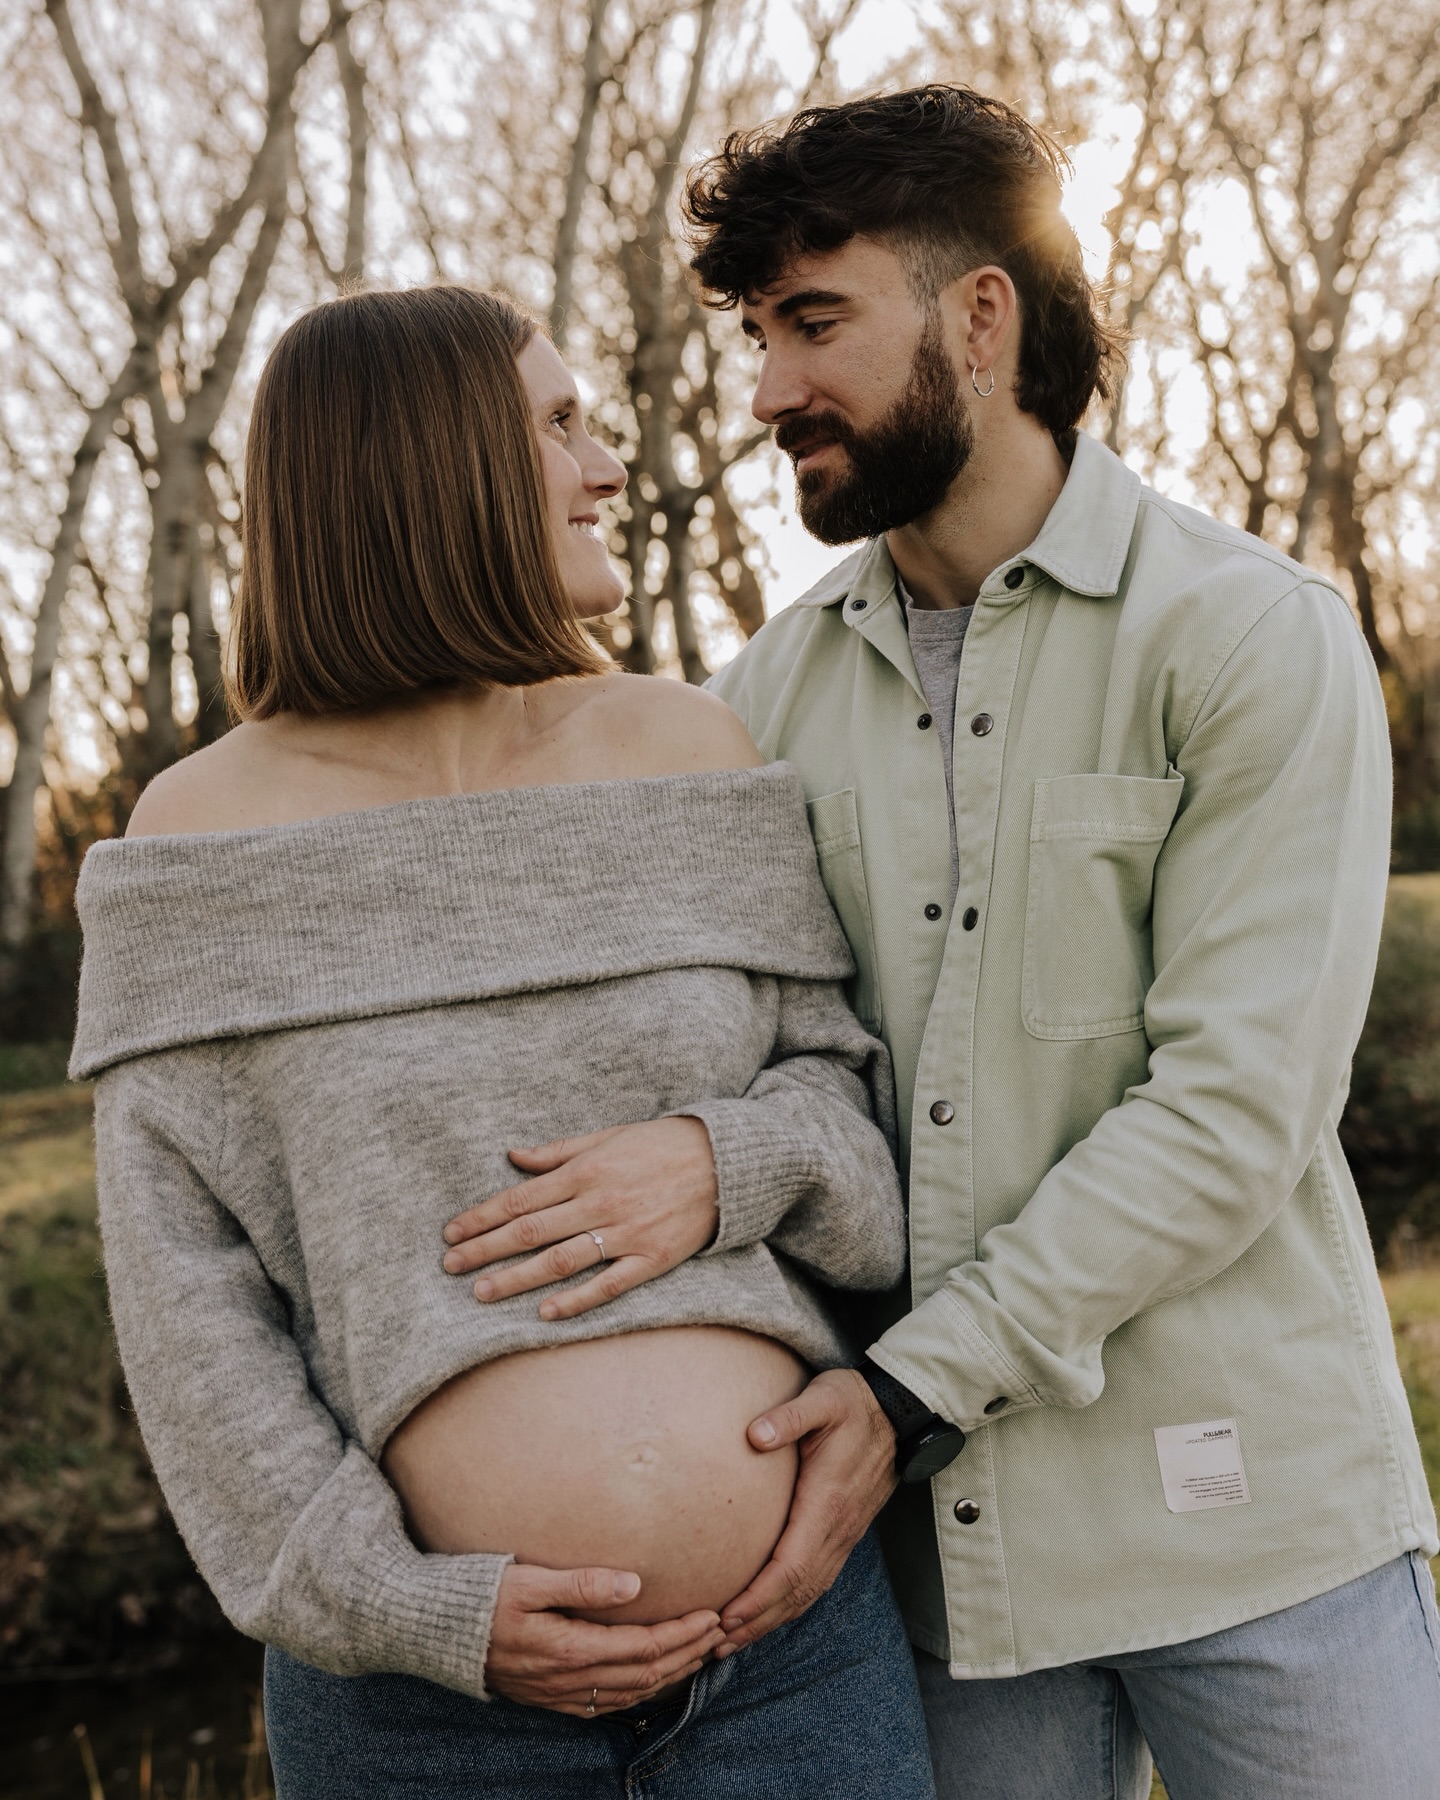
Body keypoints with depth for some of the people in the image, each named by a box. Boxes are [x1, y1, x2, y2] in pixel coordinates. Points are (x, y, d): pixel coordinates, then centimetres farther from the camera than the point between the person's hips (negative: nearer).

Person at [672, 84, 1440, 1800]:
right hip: (932, 1529, 4)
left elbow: (1232, 1110, -14)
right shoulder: (773, 693, 7)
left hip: (1243, 1517, -3)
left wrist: (919, 1390, -17)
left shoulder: (1255, 638, -7)